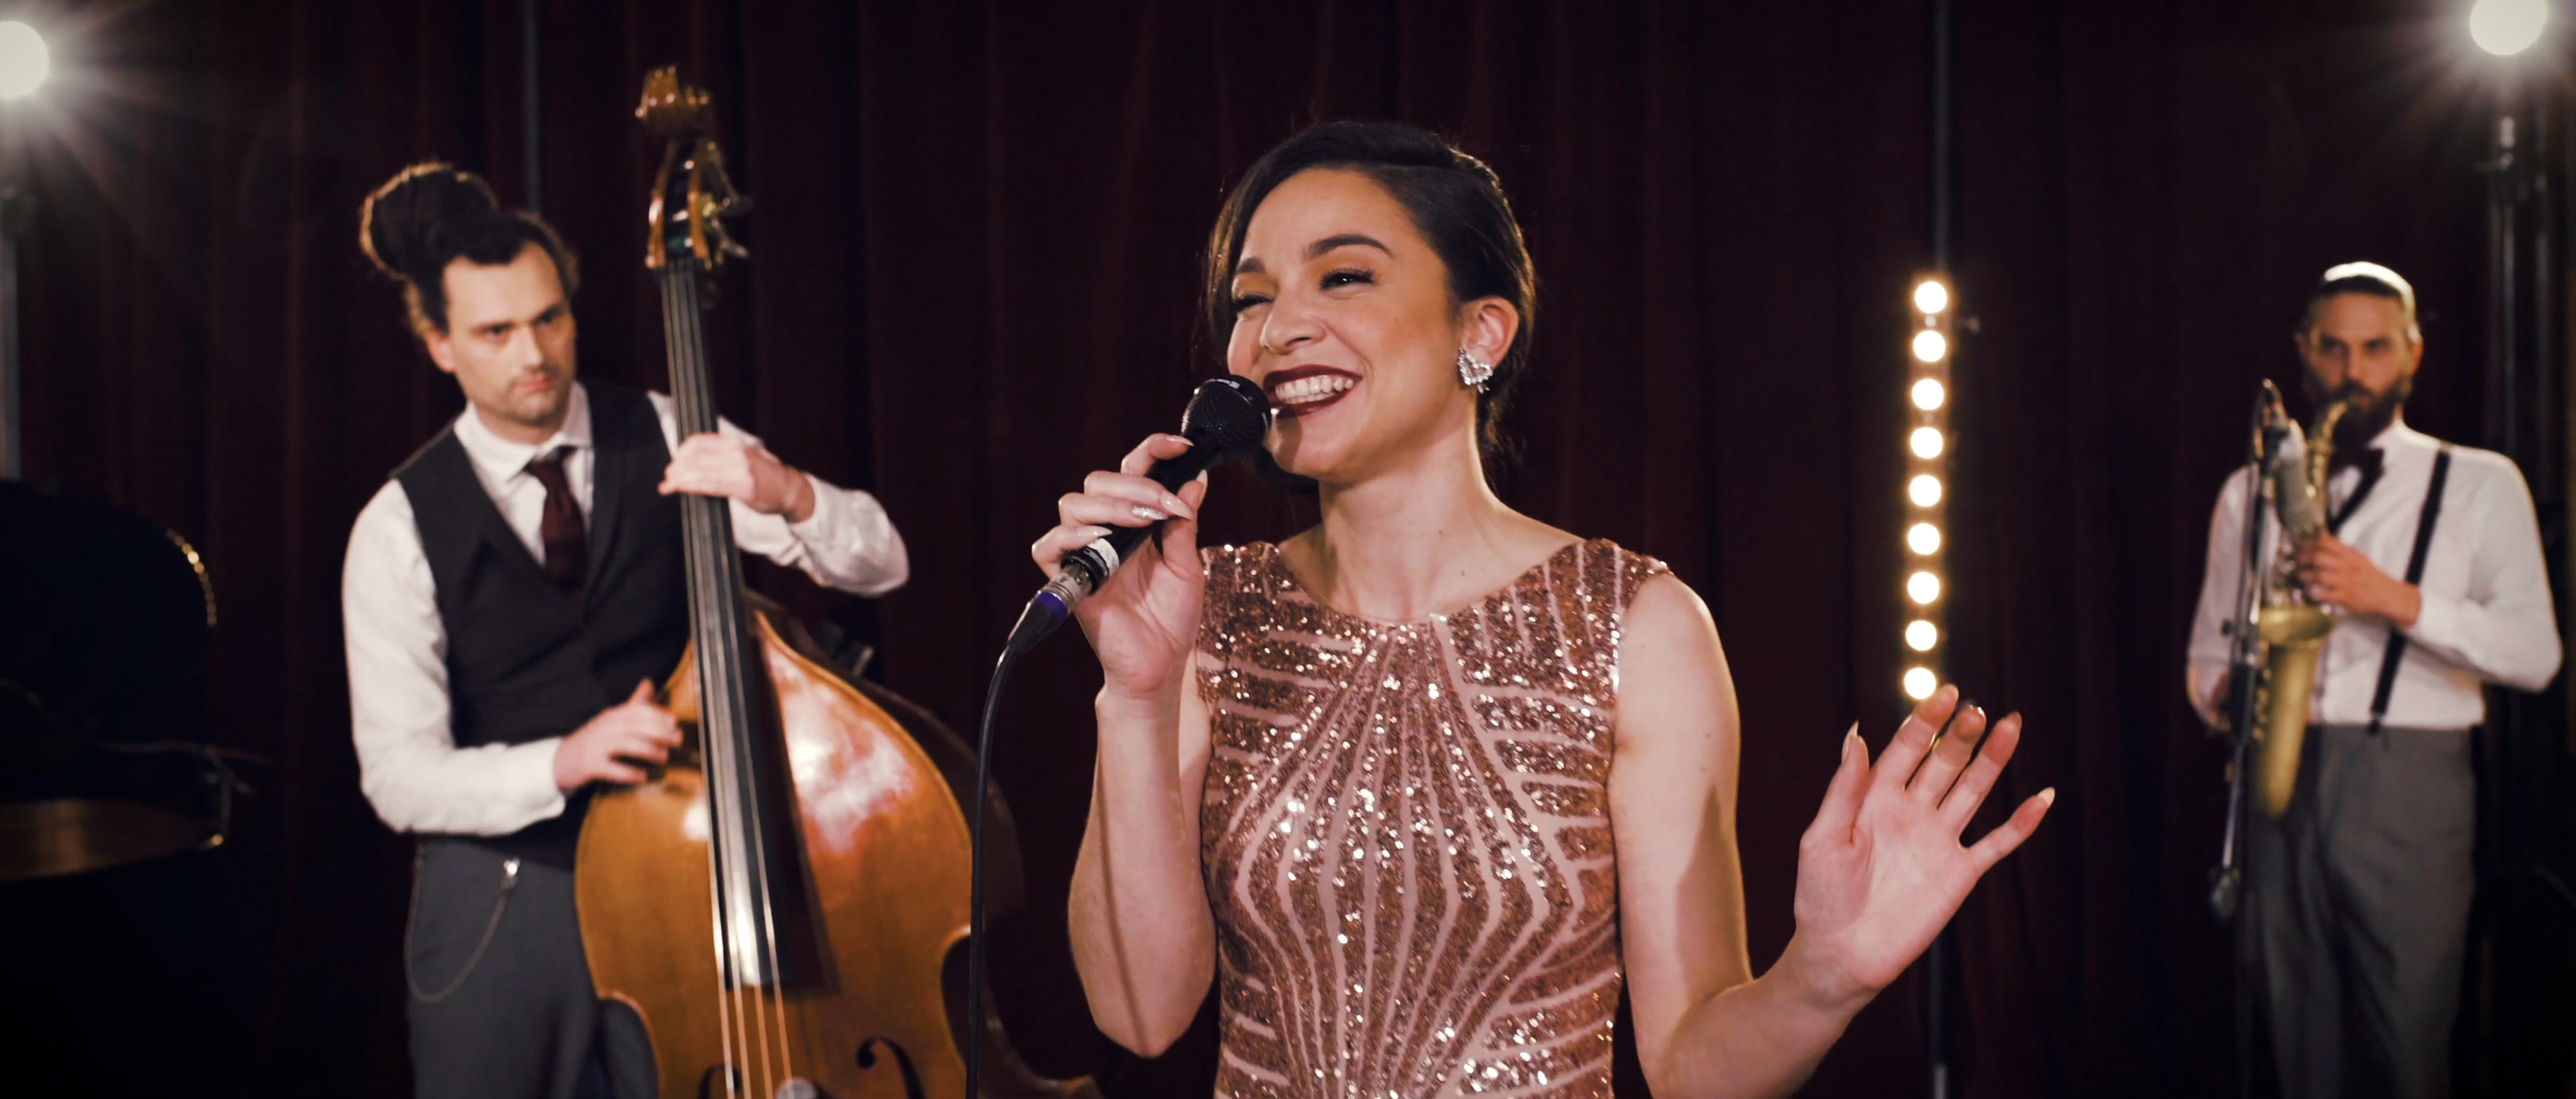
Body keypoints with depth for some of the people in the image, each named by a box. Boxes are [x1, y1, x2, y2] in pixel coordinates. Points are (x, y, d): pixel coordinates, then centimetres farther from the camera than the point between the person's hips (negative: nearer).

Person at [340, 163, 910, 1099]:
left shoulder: (666, 443, -1)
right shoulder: (401, 527, -4)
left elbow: (879, 565, -6)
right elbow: (398, 775, -9)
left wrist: (789, 494, -27)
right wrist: (559, 761, -28)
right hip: (502, 904, 0)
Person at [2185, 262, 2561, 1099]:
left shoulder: (2480, 484, 8)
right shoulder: (2251, 489, 16)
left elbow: (2535, 654, -2)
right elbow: (2209, 650, 17)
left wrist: (2397, 598, -16)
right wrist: (2226, 693, -6)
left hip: (2411, 785, -2)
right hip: (2280, 783, 2)